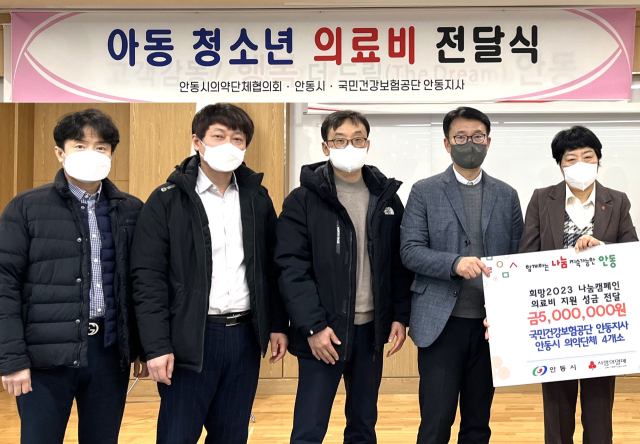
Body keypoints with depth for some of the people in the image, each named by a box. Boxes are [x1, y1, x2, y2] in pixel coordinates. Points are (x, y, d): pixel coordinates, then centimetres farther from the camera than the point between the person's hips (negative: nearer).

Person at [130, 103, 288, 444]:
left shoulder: (258, 199, 8)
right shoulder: (167, 201, -5)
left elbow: (271, 268, 13)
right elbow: (148, 278, -8)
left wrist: (277, 325, 8)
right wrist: (157, 346, -13)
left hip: (245, 336, 4)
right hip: (190, 339, -4)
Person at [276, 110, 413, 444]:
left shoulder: (386, 198, 7)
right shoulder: (303, 200, -6)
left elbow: (400, 264, 10)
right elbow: (292, 269, -11)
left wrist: (400, 316, 3)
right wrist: (313, 326, -17)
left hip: (371, 329, 4)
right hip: (323, 332, -4)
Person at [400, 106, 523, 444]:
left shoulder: (506, 196, 11)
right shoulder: (424, 192, 2)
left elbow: (518, 256, 8)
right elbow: (410, 251, -6)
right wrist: (455, 262, -23)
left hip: (490, 323, 3)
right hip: (442, 322, -3)